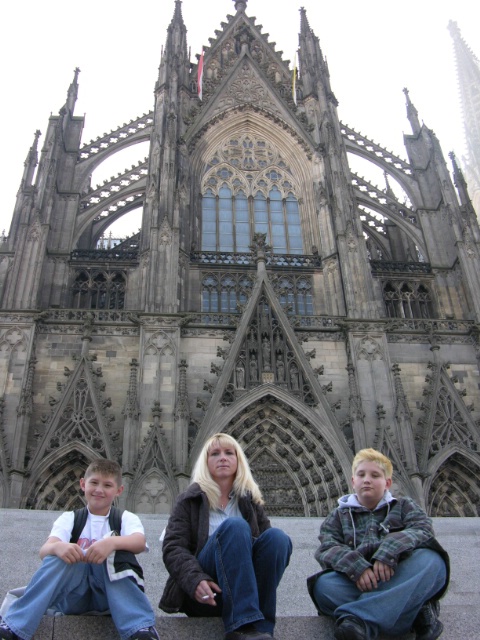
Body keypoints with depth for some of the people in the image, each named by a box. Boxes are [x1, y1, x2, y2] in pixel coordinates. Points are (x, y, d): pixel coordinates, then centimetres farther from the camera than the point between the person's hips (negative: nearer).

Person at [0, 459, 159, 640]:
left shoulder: (125, 518, 6)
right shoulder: (70, 518, 9)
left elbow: (140, 542, -17)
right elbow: (44, 551, -11)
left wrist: (112, 542, -39)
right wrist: (57, 546, -35)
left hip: (111, 596, -1)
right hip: (74, 596, 1)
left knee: (115, 548, -27)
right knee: (62, 553, -25)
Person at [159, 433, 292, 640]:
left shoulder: (250, 502, 17)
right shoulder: (190, 500, 9)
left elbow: (272, 543, 10)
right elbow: (173, 548, -3)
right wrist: (195, 580, -22)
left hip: (243, 590, 3)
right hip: (203, 592, -2)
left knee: (276, 536, -24)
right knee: (234, 526, -29)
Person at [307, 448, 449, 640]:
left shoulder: (404, 507, 19)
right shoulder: (339, 516, 21)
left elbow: (423, 530, -3)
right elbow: (326, 549, 1)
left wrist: (389, 550, -24)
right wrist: (354, 566, -22)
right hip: (360, 584, 1)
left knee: (431, 560, -30)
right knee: (323, 584, -29)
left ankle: (358, 618, -42)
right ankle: (414, 614, -31)